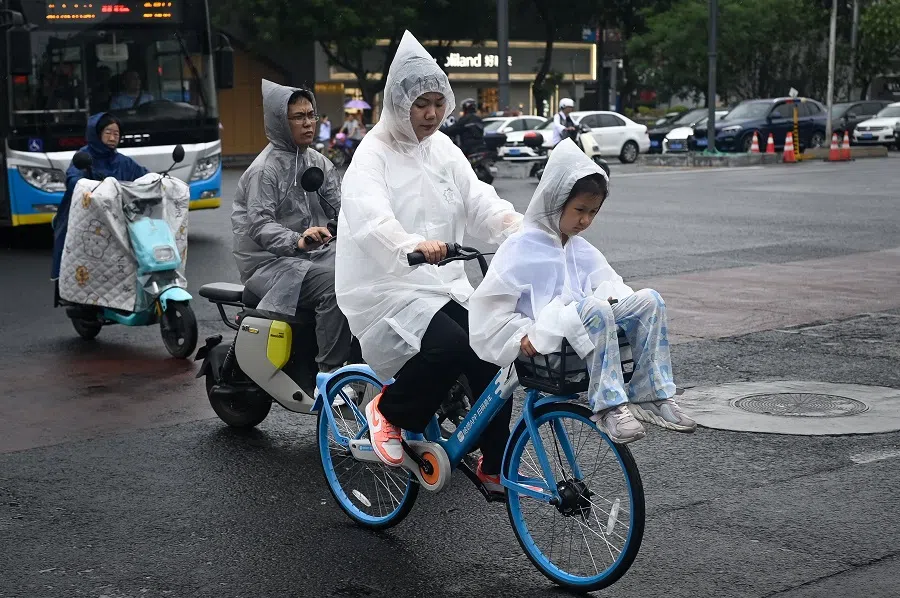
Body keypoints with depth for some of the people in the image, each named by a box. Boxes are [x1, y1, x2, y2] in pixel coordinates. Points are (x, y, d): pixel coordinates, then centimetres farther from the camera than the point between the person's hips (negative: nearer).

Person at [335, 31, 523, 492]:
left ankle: (496, 469, 6)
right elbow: (369, 214, -30)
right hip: (388, 287, -7)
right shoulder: (374, 154, -10)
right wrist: (413, 244, -49)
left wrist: (518, 227, -20)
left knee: (493, 355, -10)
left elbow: (478, 200, 1)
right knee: (449, 347, -30)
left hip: (442, 283, 7)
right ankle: (388, 411, -2)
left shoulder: (443, 150, 12)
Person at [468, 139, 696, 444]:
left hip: (591, 331, 7)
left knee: (649, 300, -15)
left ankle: (650, 397, -17)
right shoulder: (522, 247, -3)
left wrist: (611, 295, -2)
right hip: (545, 345, -7)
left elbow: (609, 284, 21)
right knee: (595, 308, -36)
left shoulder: (582, 250, 18)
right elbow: (489, 303, -6)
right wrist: (522, 334, -17)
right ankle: (609, 406, -34)